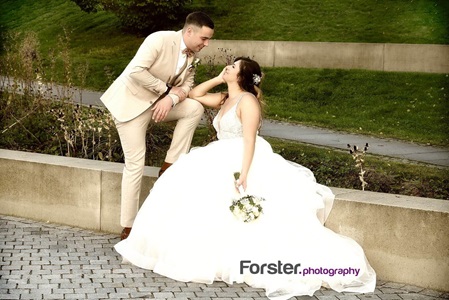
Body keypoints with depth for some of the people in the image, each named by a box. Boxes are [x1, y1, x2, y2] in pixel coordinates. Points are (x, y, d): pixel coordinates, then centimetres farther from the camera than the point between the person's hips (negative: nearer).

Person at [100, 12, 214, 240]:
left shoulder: (191, 55, 0)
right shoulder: (159, 40, -23)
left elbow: (186, 86, -1)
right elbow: (136, 71, -31)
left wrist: (171, 99, -23)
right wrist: (167, 89, -23)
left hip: (157, 102, 7)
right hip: (131, 102, -7)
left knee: (195, 108, -11)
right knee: (135, 164, -8)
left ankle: (170, 164, -1)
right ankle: (128, 228, 1)